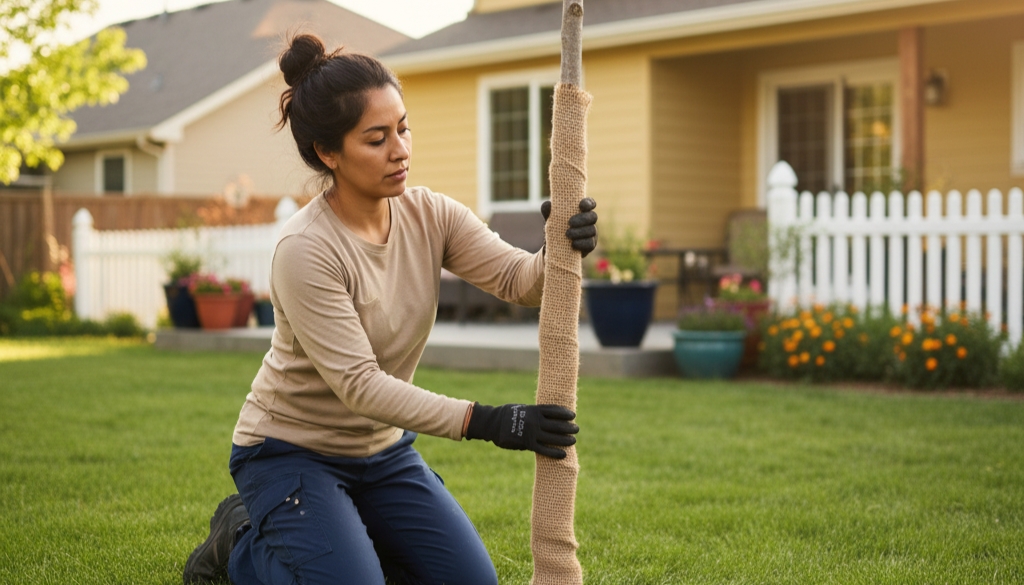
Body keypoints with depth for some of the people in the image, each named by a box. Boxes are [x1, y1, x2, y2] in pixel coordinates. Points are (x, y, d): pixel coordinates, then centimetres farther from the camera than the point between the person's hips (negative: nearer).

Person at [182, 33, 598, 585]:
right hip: (290, 451, -6)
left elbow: (520, 279, -19)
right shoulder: (305, 250, -27)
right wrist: (484, 421, -39)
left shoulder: (429, 215, -9)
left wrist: (567, 249, -43)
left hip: (383, 451, 6)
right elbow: (359, 385, -30)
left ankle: (340, 538, 20)